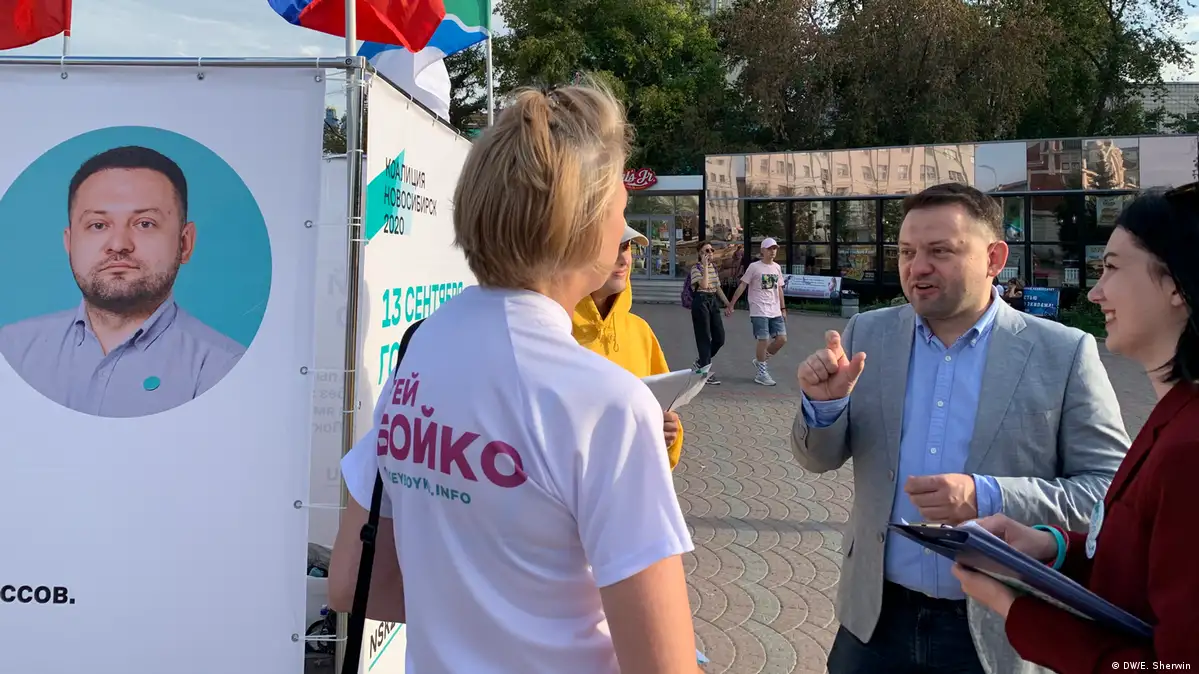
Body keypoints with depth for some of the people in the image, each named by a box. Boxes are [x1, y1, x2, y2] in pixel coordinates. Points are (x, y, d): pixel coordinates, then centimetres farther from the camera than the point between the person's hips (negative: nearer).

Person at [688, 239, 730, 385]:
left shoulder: (714, 267, 14)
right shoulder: (696, 268, -8)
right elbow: (704, 285, -24)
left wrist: (727, 302, 13)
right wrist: (705, 265, -20)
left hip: (713, 301, 7)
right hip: (700, 301, -7)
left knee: (720, 338, 5)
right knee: (704, 338, -3)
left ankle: (702, 361, 24)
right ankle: (707, 372, 3)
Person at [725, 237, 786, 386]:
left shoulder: (777, 267, 12)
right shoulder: (754, 267, -6)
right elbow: (742, 286, -6)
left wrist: (783, 309, 17)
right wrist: (731, 305, -9)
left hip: (775, 312, 6)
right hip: (759, 311, -6)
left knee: (782, 339, 1)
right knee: (764, 340, -7)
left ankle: (760, 360, 22)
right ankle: (762, 373, 5)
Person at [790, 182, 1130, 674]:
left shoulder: (1064, 353, -10)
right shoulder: (867, 335, -1)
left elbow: (1113, 489, -9)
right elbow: (819, 459, 4)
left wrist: (988, 498, -23)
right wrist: (824, 404, -18)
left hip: (999, 630, -2)